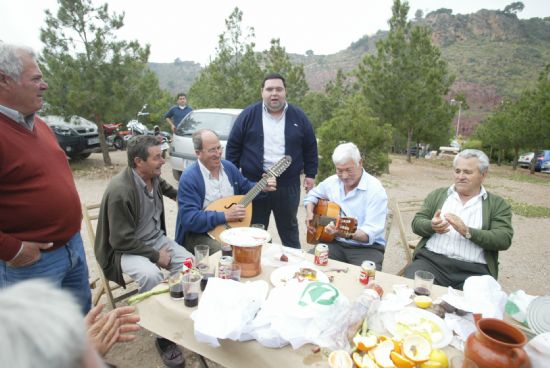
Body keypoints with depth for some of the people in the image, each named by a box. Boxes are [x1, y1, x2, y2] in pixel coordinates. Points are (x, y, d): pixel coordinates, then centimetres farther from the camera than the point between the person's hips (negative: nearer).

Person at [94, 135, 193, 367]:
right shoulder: (120, 191, -27)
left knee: (189, 262, -17)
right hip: (126, 249, -6)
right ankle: (164, 336, -15)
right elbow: (122, 240, -23)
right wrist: (155, 255, -19)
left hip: (156, 238, 7)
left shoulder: (153, 177, -4)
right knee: (151, 275, -34)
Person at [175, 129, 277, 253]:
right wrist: (225, 216, -27)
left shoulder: (229, 167, 2)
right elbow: (189, 219, -25)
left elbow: (245, 188, 17)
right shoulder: (189, 178, -19)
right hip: (199, 234, -6)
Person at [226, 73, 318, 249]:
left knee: (289, 229, 18)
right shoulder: (248, 115, -1)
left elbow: (310, 148, 9)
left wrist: (310, 174, 6)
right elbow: (233, 146, 2)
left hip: (288, 185, 1)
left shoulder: (298, 117, 2)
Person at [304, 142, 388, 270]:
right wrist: (309, 213, 4)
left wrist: (347, 234, -38)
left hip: (367, 247, -4)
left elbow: (371, 233, -20)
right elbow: (312, 195, 23)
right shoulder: (332, 181, 4)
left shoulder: (375, 189, -14)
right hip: (335, 243, 5)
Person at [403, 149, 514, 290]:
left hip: (473, 269, -1)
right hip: (431, 260, 1)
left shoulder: (498, 204, 11)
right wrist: (432, 226, -12)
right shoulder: (437, 194, 15)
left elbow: (504, 239, -1)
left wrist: (467, 231, -15)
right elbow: (416, 223, 10)